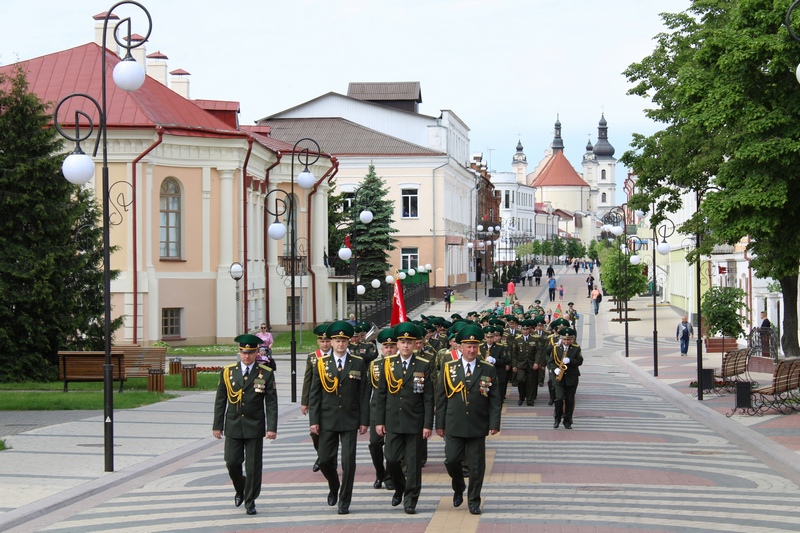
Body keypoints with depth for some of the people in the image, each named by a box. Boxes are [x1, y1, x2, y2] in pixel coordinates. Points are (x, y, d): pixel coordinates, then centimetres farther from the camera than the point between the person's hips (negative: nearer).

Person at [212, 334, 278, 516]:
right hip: (233, 426, 1)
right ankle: (240, 489, 29)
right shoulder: (227, 372, 2)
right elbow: (220, 401, 6)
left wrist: (272, 428, -10)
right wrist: (217, 425, 3)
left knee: (253, 466, 1)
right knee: (232, 462, 1)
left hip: (255, 427, -1)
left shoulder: (266, 374, -2)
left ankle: (250, 501, 14)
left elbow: (271, 403, -3)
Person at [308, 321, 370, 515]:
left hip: (350, 421, -1)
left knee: (348, 462, -4)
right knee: (325, 460, 5)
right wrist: (313, 420, -4)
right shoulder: (321, 364, 3)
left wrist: (364, 421, -3)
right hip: (327, 420, 1)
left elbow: (364, 395, 2)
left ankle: (344, 502, 6)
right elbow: (314, 395, 2)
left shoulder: (358, 364, 2)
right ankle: (334, 487, 34)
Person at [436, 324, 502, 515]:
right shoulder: (449, 368, 3)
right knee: (451, 460, -2)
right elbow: (441, 398, 4)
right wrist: (440, 424, 1)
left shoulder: (488, 370, 2)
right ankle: (458, 488, 27)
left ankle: (474, 501, 15)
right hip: (454, 426, 0)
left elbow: (495, 399, 2)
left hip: (478, 426, 0)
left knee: (476, 466, 3)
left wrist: (494, 424, -6)